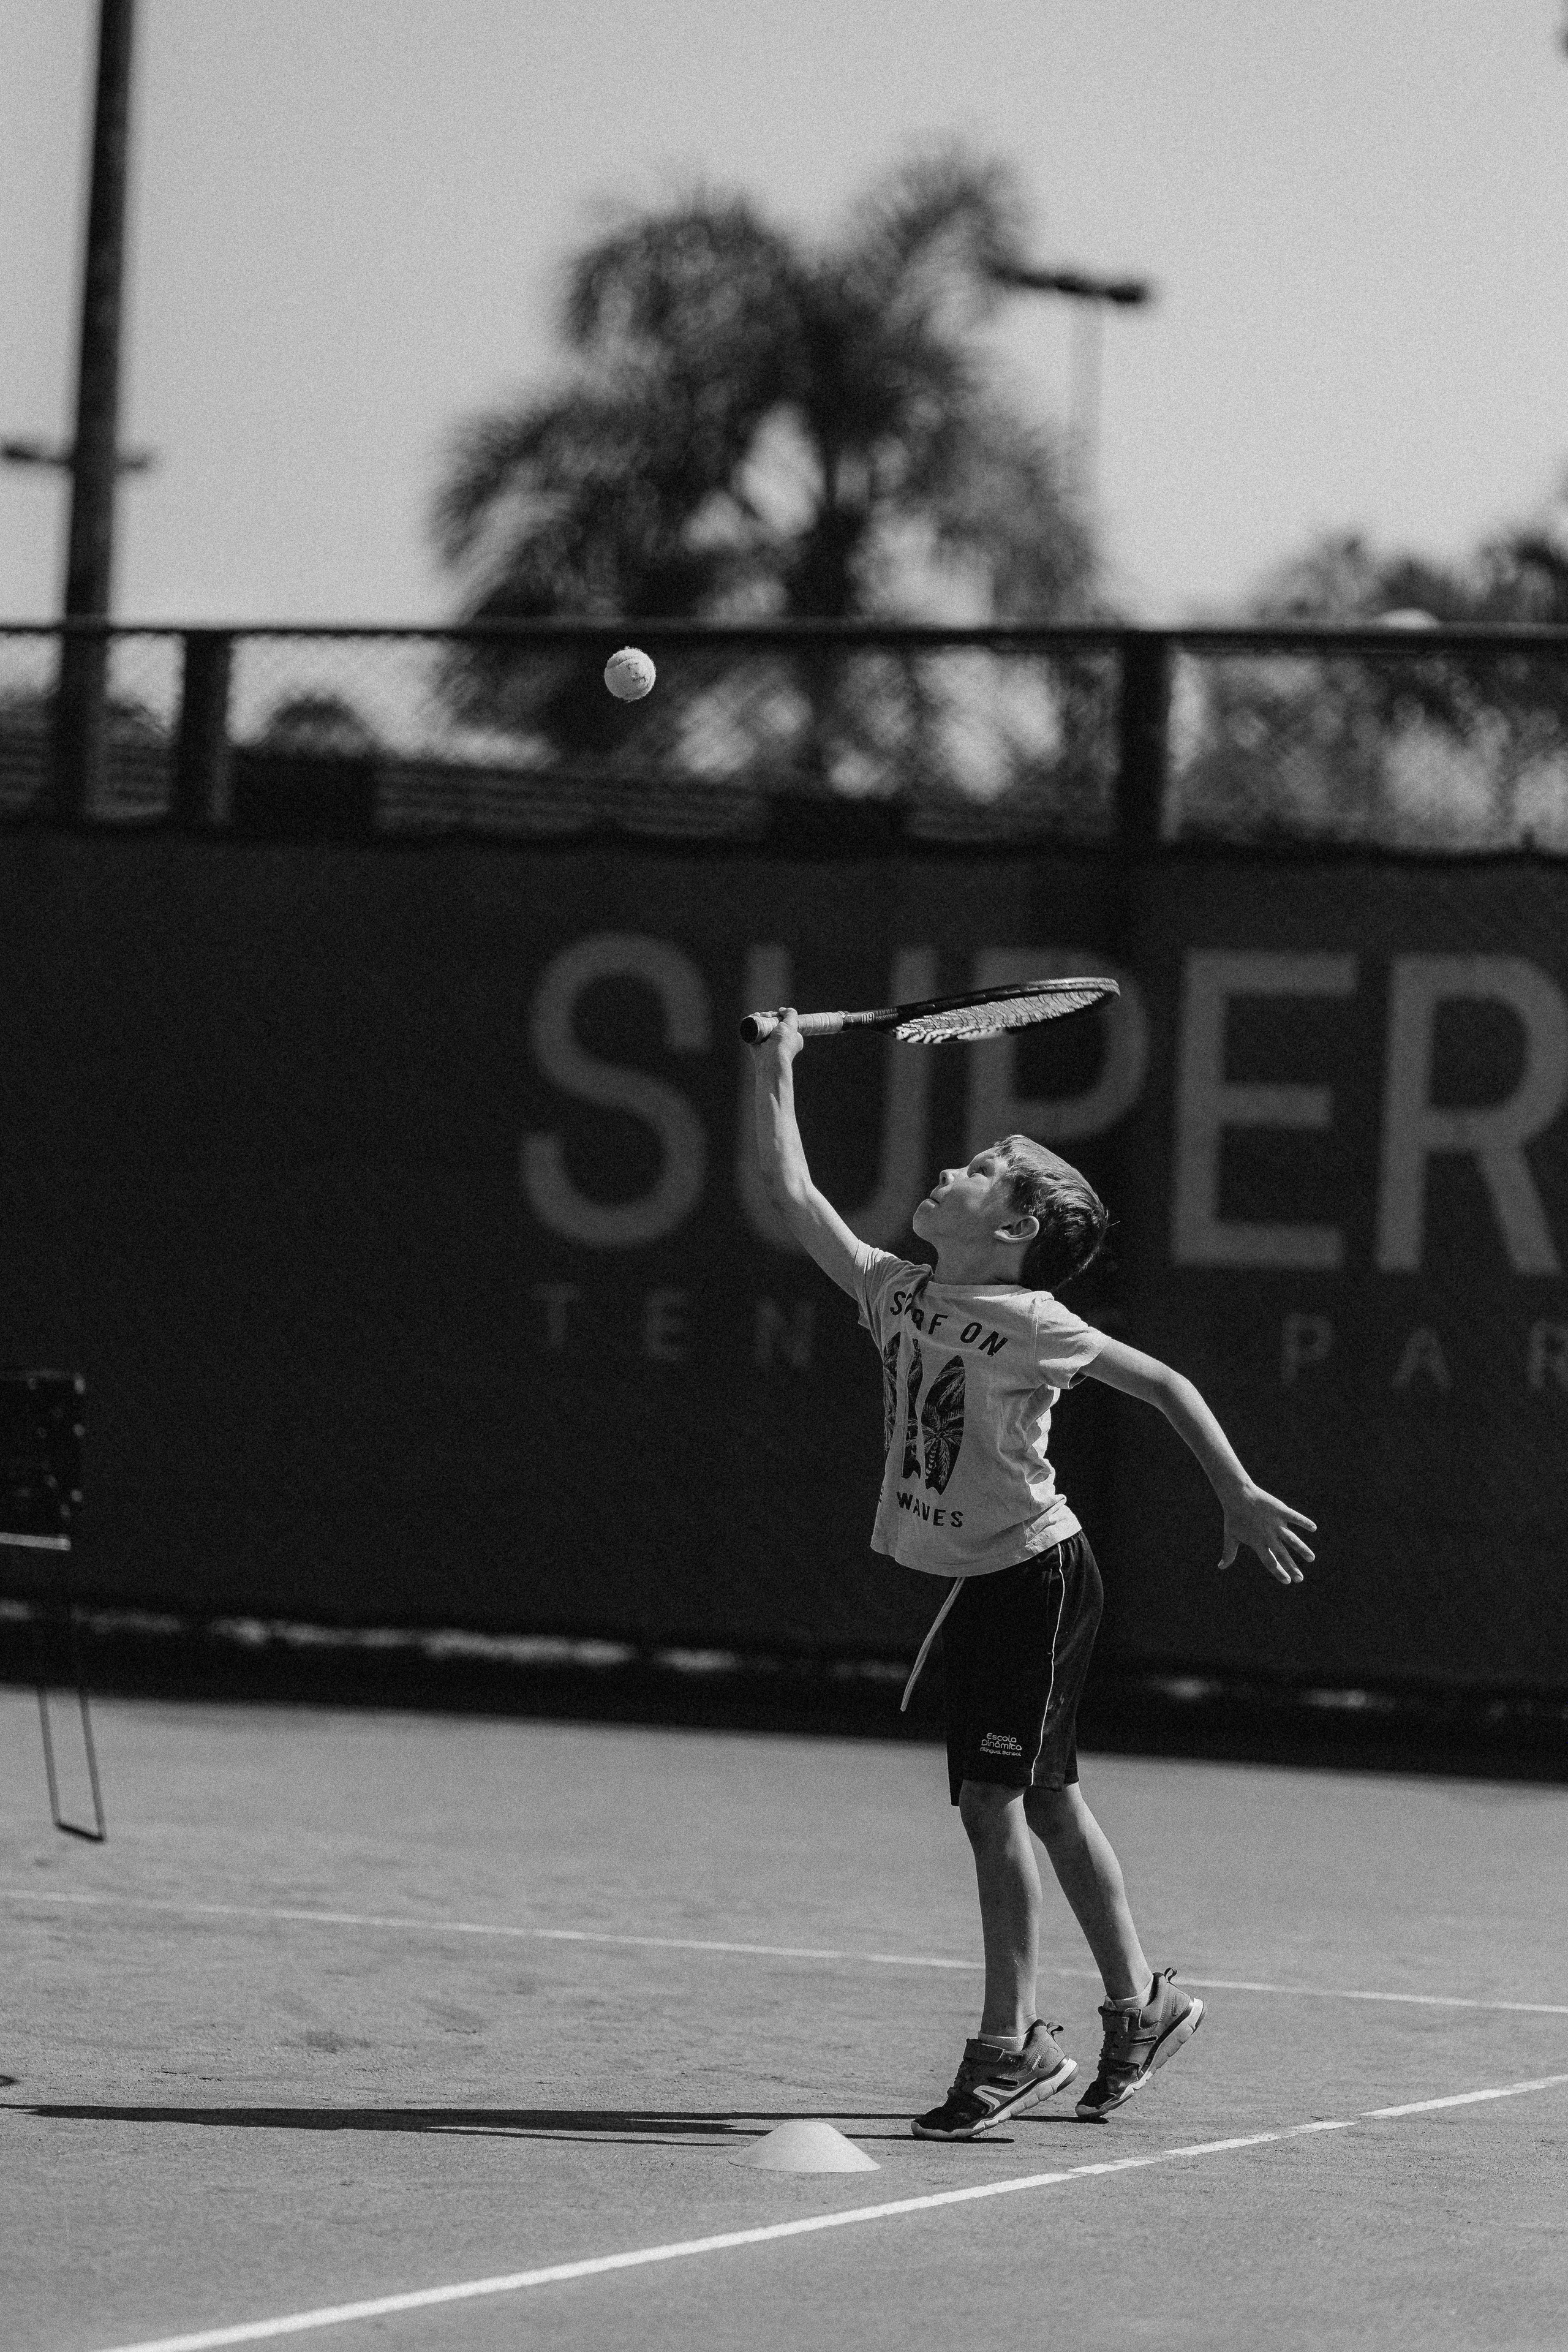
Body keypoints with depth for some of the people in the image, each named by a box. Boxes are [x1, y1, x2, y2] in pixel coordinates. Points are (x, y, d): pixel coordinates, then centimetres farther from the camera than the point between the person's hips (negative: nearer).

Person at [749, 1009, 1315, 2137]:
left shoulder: (1029, 1322, -15)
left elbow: (1163, 1382, -10)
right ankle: (1141, 2002, 26)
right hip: (979, 1580, 7)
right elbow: (795, 1193, 7)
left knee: (993, 1799, -10)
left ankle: (1010, 2046, -7)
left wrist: (1240, 1495, -11)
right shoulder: (898, 1294, 4)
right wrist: (778, 1073, 6)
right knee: (1045, 1797, 14)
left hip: (1036, 1574, -7)